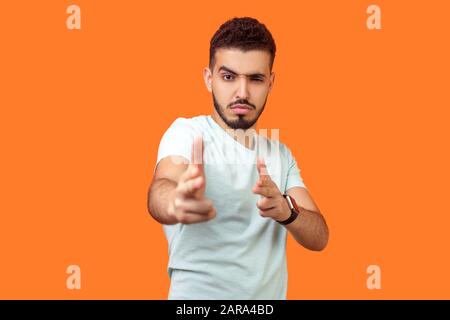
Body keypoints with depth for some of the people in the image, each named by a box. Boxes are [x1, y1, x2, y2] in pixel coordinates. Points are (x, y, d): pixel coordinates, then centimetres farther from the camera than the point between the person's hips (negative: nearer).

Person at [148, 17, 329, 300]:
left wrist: (286, 209, -27)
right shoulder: (187, 132, -12)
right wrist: (175, 202, -54)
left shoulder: (281, 154, 4)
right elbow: (161, 189, -32)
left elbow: (319, 237, -6)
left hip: (269, 292, 5)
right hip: (198, 293, -5)